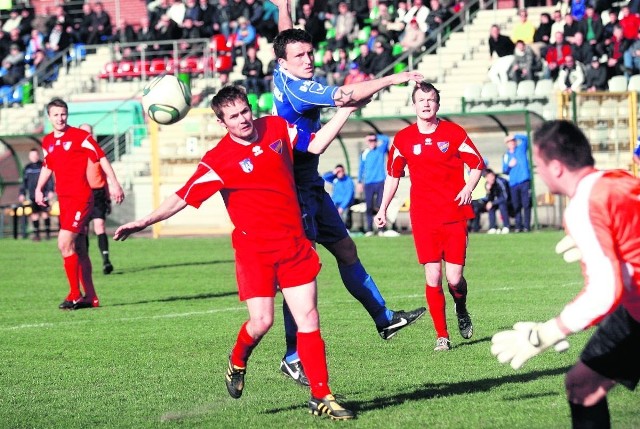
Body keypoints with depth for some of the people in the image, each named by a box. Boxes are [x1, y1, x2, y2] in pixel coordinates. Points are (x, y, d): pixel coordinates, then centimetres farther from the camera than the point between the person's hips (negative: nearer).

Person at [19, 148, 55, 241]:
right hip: (32, 195, 3)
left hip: (43, 194, -3)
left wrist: (50, 191, -8)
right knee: (34, 215, 2)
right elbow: (24, 182, 16)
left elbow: (49, 179, 1)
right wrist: (22, 193, 10)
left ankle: (48, 233, 4)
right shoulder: (27, 168, 11)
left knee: (45, 214, -5)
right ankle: (36, 234, 7)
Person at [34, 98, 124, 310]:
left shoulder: (80, 136, -9)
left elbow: (101, 158, -7)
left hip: (80, 197, -7)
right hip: (63, 198, 7)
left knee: (64, 243, -16)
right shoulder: (47, 141, 10)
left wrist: (114, 184, -11)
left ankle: (75, 295, -8)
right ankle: (90, 297, 17)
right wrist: (39, 189, 14)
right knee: (78, 248, 10)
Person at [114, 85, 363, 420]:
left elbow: (316, 145, 15)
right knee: (261, 321, -13)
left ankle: (321, 396, 6)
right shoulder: (218, 160, -10)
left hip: (294, 243, 4)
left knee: (308, 319, 0)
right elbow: (183, 198, -11)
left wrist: (346, 109, 11)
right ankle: (238, 360, 22)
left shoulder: (276, 128, 3)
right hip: (254, 249, -4)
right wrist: (144, 222, -20)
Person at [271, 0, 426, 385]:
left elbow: (286, 32, 23)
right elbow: (343, 97, -34)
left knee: (346, 249, 19)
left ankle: (384, 319, 31)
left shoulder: (283, 77, 4)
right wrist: (392, 79, -34)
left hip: (310, 185, 10)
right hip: (293, 190, -10)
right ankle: (293, 358, -9)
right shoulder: (296, 88, -21)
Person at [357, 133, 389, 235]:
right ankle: (369, 229, 4)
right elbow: (361, 168, 15)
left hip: (380, 182, -2)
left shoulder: (381, 149, 6)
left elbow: (386, 139, -10)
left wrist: (375, 137, -7)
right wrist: (360, 182, 11)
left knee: (380, 206, -6)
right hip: (368, 183, 2)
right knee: (369, 207, 0)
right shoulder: (364, 153, 10)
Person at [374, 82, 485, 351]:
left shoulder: (454, 133, 1)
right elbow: (393, 175, 16)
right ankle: (442, 335, 4)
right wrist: (383, 209, 14)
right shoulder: (403, 139, 5)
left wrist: (468, 188, -10)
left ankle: (462, 312, 27)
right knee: (432, 277, -6)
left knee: (454, 277, -6)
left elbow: (477, 164, 8)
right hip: (423, 218, 1)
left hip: (454, 215, -1)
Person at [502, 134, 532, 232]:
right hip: (513, 183, 3)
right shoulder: (506, 156, 17)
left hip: (524, 181, -3)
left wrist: (514, 136, -5)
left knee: (526, 205, -8)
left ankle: (527, 226, -8)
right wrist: (509, 165, -3)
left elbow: (525, 138, -3)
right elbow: (505, 171, 16)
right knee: (516, 206, 2)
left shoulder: (521, 149, 11)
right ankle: (518, 226, 6)